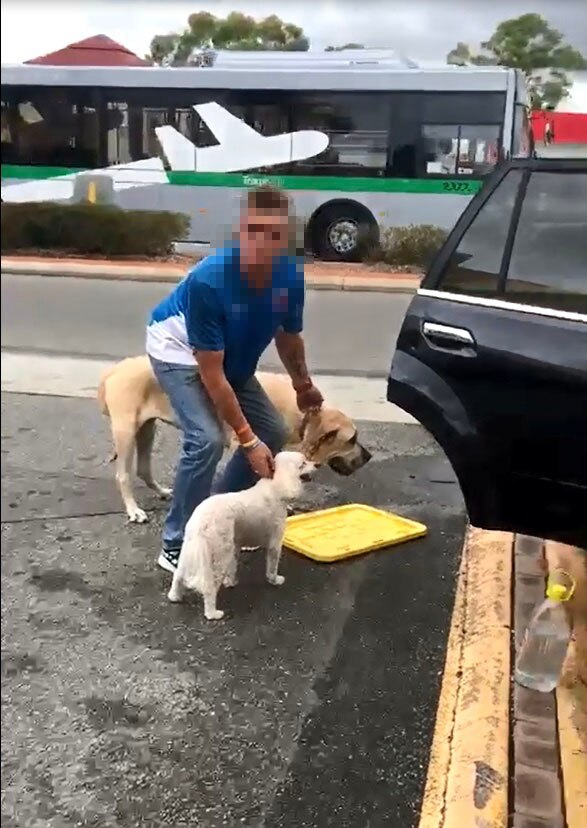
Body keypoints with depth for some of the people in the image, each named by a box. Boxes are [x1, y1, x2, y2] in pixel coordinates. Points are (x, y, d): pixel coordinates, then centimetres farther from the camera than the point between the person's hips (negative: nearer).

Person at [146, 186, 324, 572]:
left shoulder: (291, 275, -22)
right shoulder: (208, 280, -39)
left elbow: (289, 337, 0)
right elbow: (211, 373, -33)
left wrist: (304, 385, 13)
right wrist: (247, 440, -30)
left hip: (232, 358, 7)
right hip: (178, 349, -6)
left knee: (274, 433, 5)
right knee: (207, 439, -25)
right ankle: (176, 546, -9)